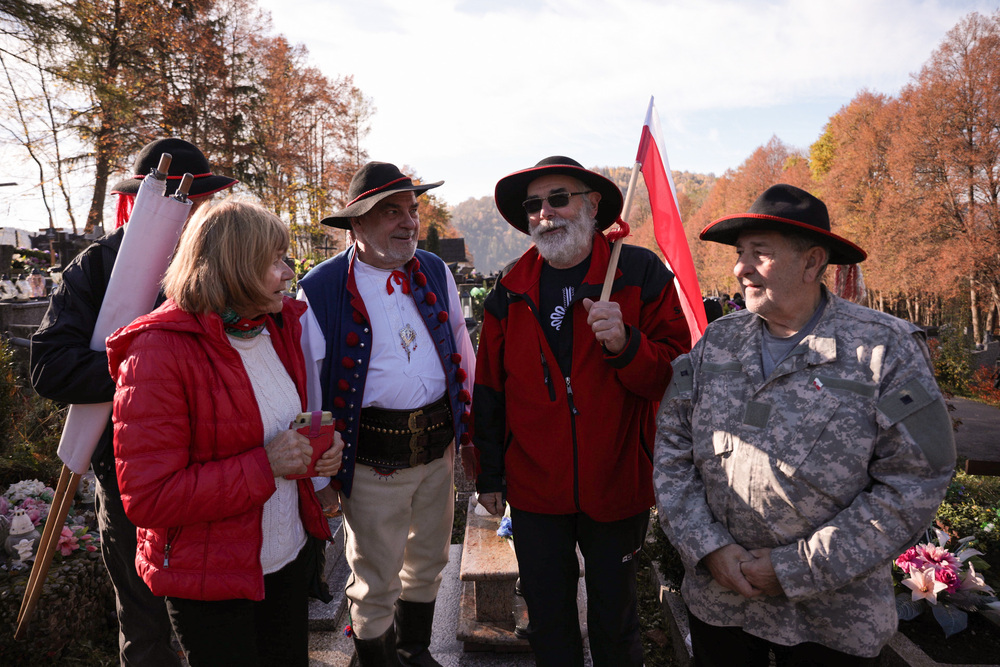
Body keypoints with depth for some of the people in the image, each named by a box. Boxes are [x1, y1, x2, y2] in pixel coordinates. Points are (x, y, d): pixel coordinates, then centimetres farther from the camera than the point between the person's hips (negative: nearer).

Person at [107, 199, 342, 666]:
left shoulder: (278, 326, 1)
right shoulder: (161, 352, -21)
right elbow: (147, 498, -24)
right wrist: (265, 465, -26)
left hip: (291, 554, 7)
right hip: (211, 582, -6)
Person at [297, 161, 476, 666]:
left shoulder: (435, 272, 2)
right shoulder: (320, 291, -12)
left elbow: (460, 346, 13)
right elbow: (310, 387, -8)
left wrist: (472, 420, 13)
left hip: (438, 446, 5)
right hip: (372, 459, -5)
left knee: (428, 561, 23)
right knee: (375, 584, 11)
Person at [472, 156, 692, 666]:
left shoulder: (641, 274, -7)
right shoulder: (510, 290, 0)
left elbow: (675, 373, -8)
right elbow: (489, 390, 6)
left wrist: (625, 344, -27)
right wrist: (489, 475, 8)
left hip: (617, 486, -1)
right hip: (534, 489, 2)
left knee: (615, 620, 18)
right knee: (547, 622, 17)